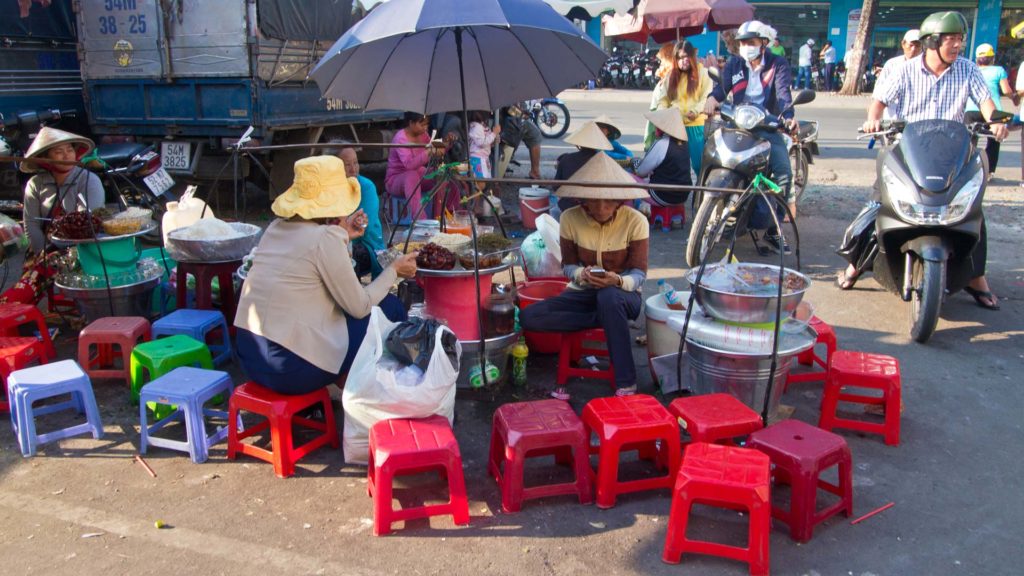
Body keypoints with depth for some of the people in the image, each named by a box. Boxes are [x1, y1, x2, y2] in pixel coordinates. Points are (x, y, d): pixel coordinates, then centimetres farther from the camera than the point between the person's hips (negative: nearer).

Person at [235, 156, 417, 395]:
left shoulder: (277, 227, 6)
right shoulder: (325, 237, -15)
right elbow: (359, 307, -8)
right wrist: (394, 270, 6)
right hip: (290, 368, -8)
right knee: (390, 308, 6)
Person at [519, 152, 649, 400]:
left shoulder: (635, 221, -14)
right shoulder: (570, 218, -9)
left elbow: (639, 273, -13)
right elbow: (568, 265, -2)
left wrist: (617, 281, -37)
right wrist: (582, 275, -27)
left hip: (623, 294, -2)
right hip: (583, 293, 3)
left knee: (609, 297, -42)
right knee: (528, 317, -22)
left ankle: (626, 382, -30)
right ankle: (605, 319, -16)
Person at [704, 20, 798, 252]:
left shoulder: (778, 64, 1)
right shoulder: (734, 64, 10)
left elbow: (784, 93, -15)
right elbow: (722, 85, -6)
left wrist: (788, 116, -35)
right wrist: (712, 98, -31)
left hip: (768, 126, -2)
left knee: (784, 172, -18)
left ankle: (774, 230, -9)